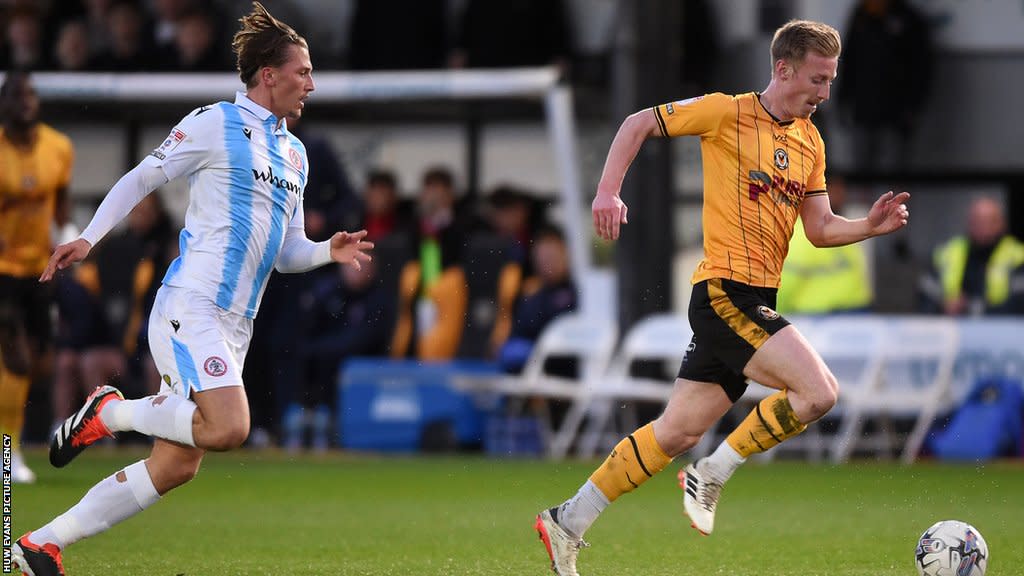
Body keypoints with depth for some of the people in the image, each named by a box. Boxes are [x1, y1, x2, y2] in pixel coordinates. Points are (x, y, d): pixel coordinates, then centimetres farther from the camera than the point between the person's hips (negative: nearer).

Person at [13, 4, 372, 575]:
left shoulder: (295, 154, 20)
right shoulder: (216, 123, -2)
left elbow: (285, 253, 24)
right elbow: (140, 180, 2)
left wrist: (329, 250, 4)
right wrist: (89, 238, -9)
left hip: (233, 327, 8)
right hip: (190, 307, -8)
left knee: (174, 467, 1)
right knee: (228, 428, -27)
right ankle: (108, 411, -4)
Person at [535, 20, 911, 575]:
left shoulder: (809, 142, 15)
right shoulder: (726, 113, -6)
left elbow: (820, 228, 17)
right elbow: (638, 124, 0)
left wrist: (870, 225, 0)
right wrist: (608, 191, -11)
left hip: (756, 301, 8)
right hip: (724, 292, -8)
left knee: (676, 433, 10)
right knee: (818, 391, -20)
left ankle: (567, 523, 18)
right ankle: (712, 476, -5)